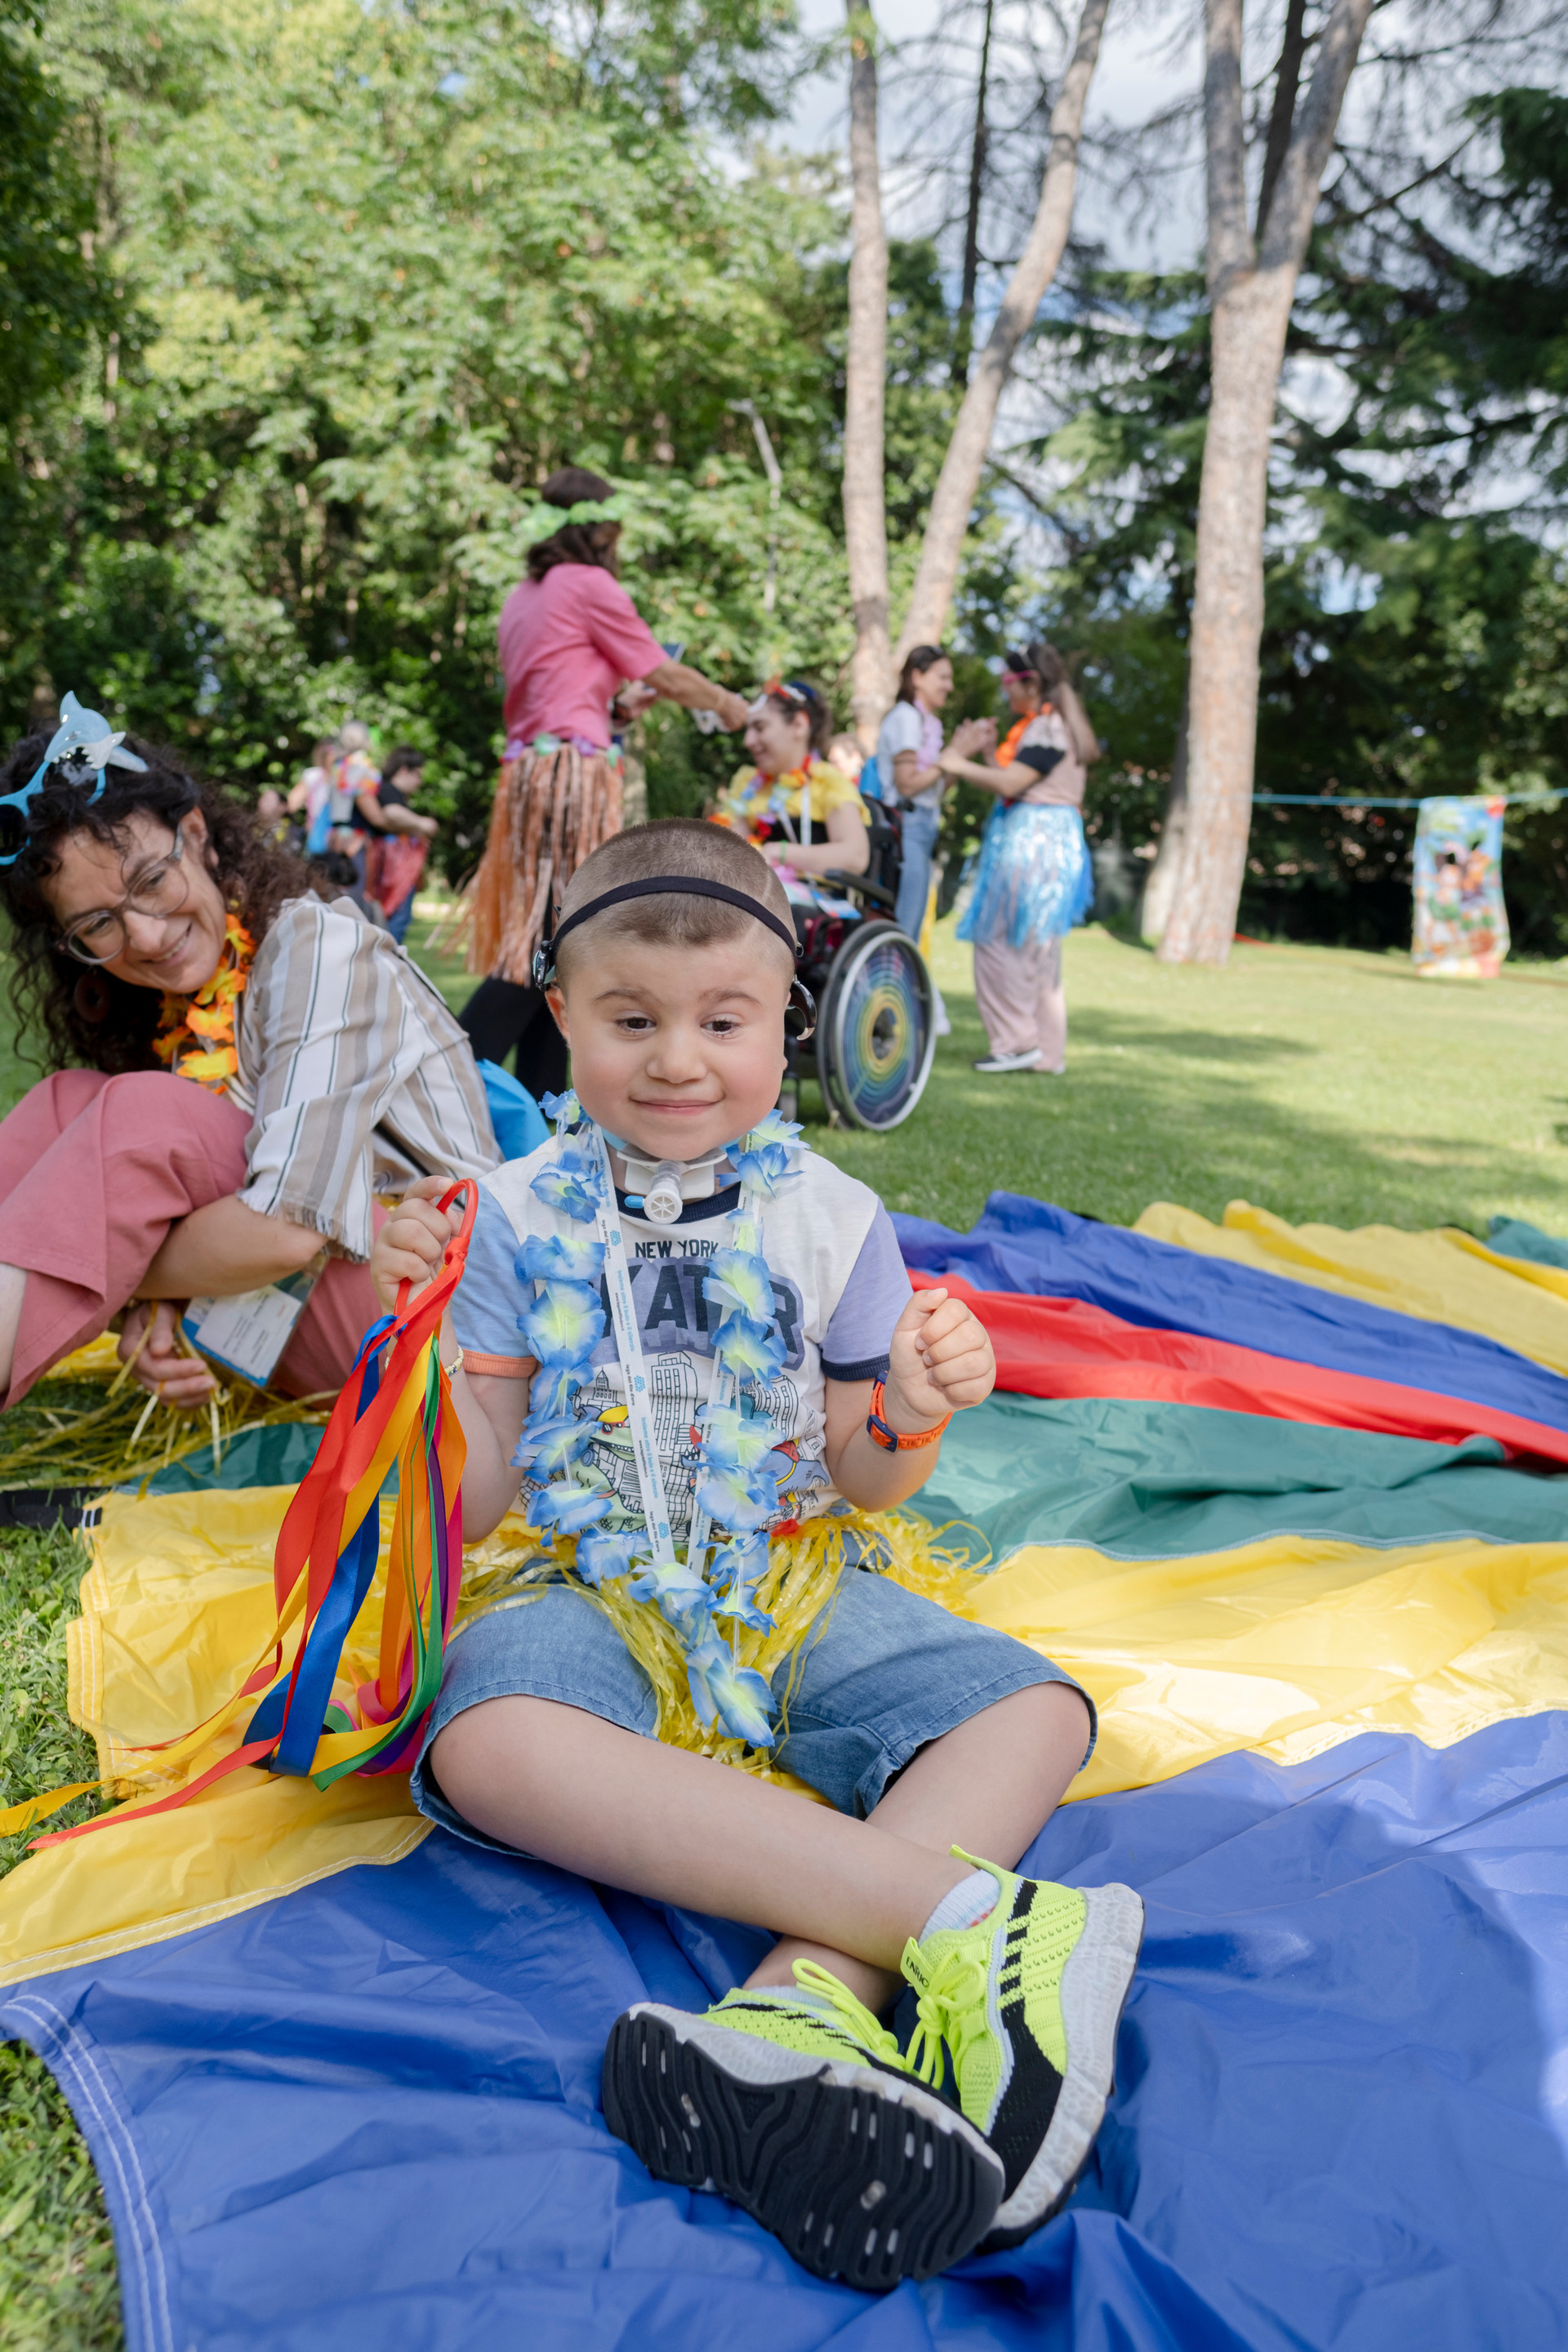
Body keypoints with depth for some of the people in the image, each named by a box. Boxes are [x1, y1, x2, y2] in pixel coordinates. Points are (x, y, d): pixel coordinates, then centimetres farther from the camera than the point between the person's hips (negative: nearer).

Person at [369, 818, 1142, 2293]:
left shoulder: (829, 1218, 2)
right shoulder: (517, 1220, 0)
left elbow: (861, 1489, 6)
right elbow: (475, 1501, 0)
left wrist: (917, 1415, -17)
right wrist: (426, 1339, -17)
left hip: (801, 1596, 2)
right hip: (600, 1601, -1)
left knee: (1032, 1713, -22)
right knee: (488, 1743, -35)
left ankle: (805, 2002, -41)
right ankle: (973, 1918, -40)